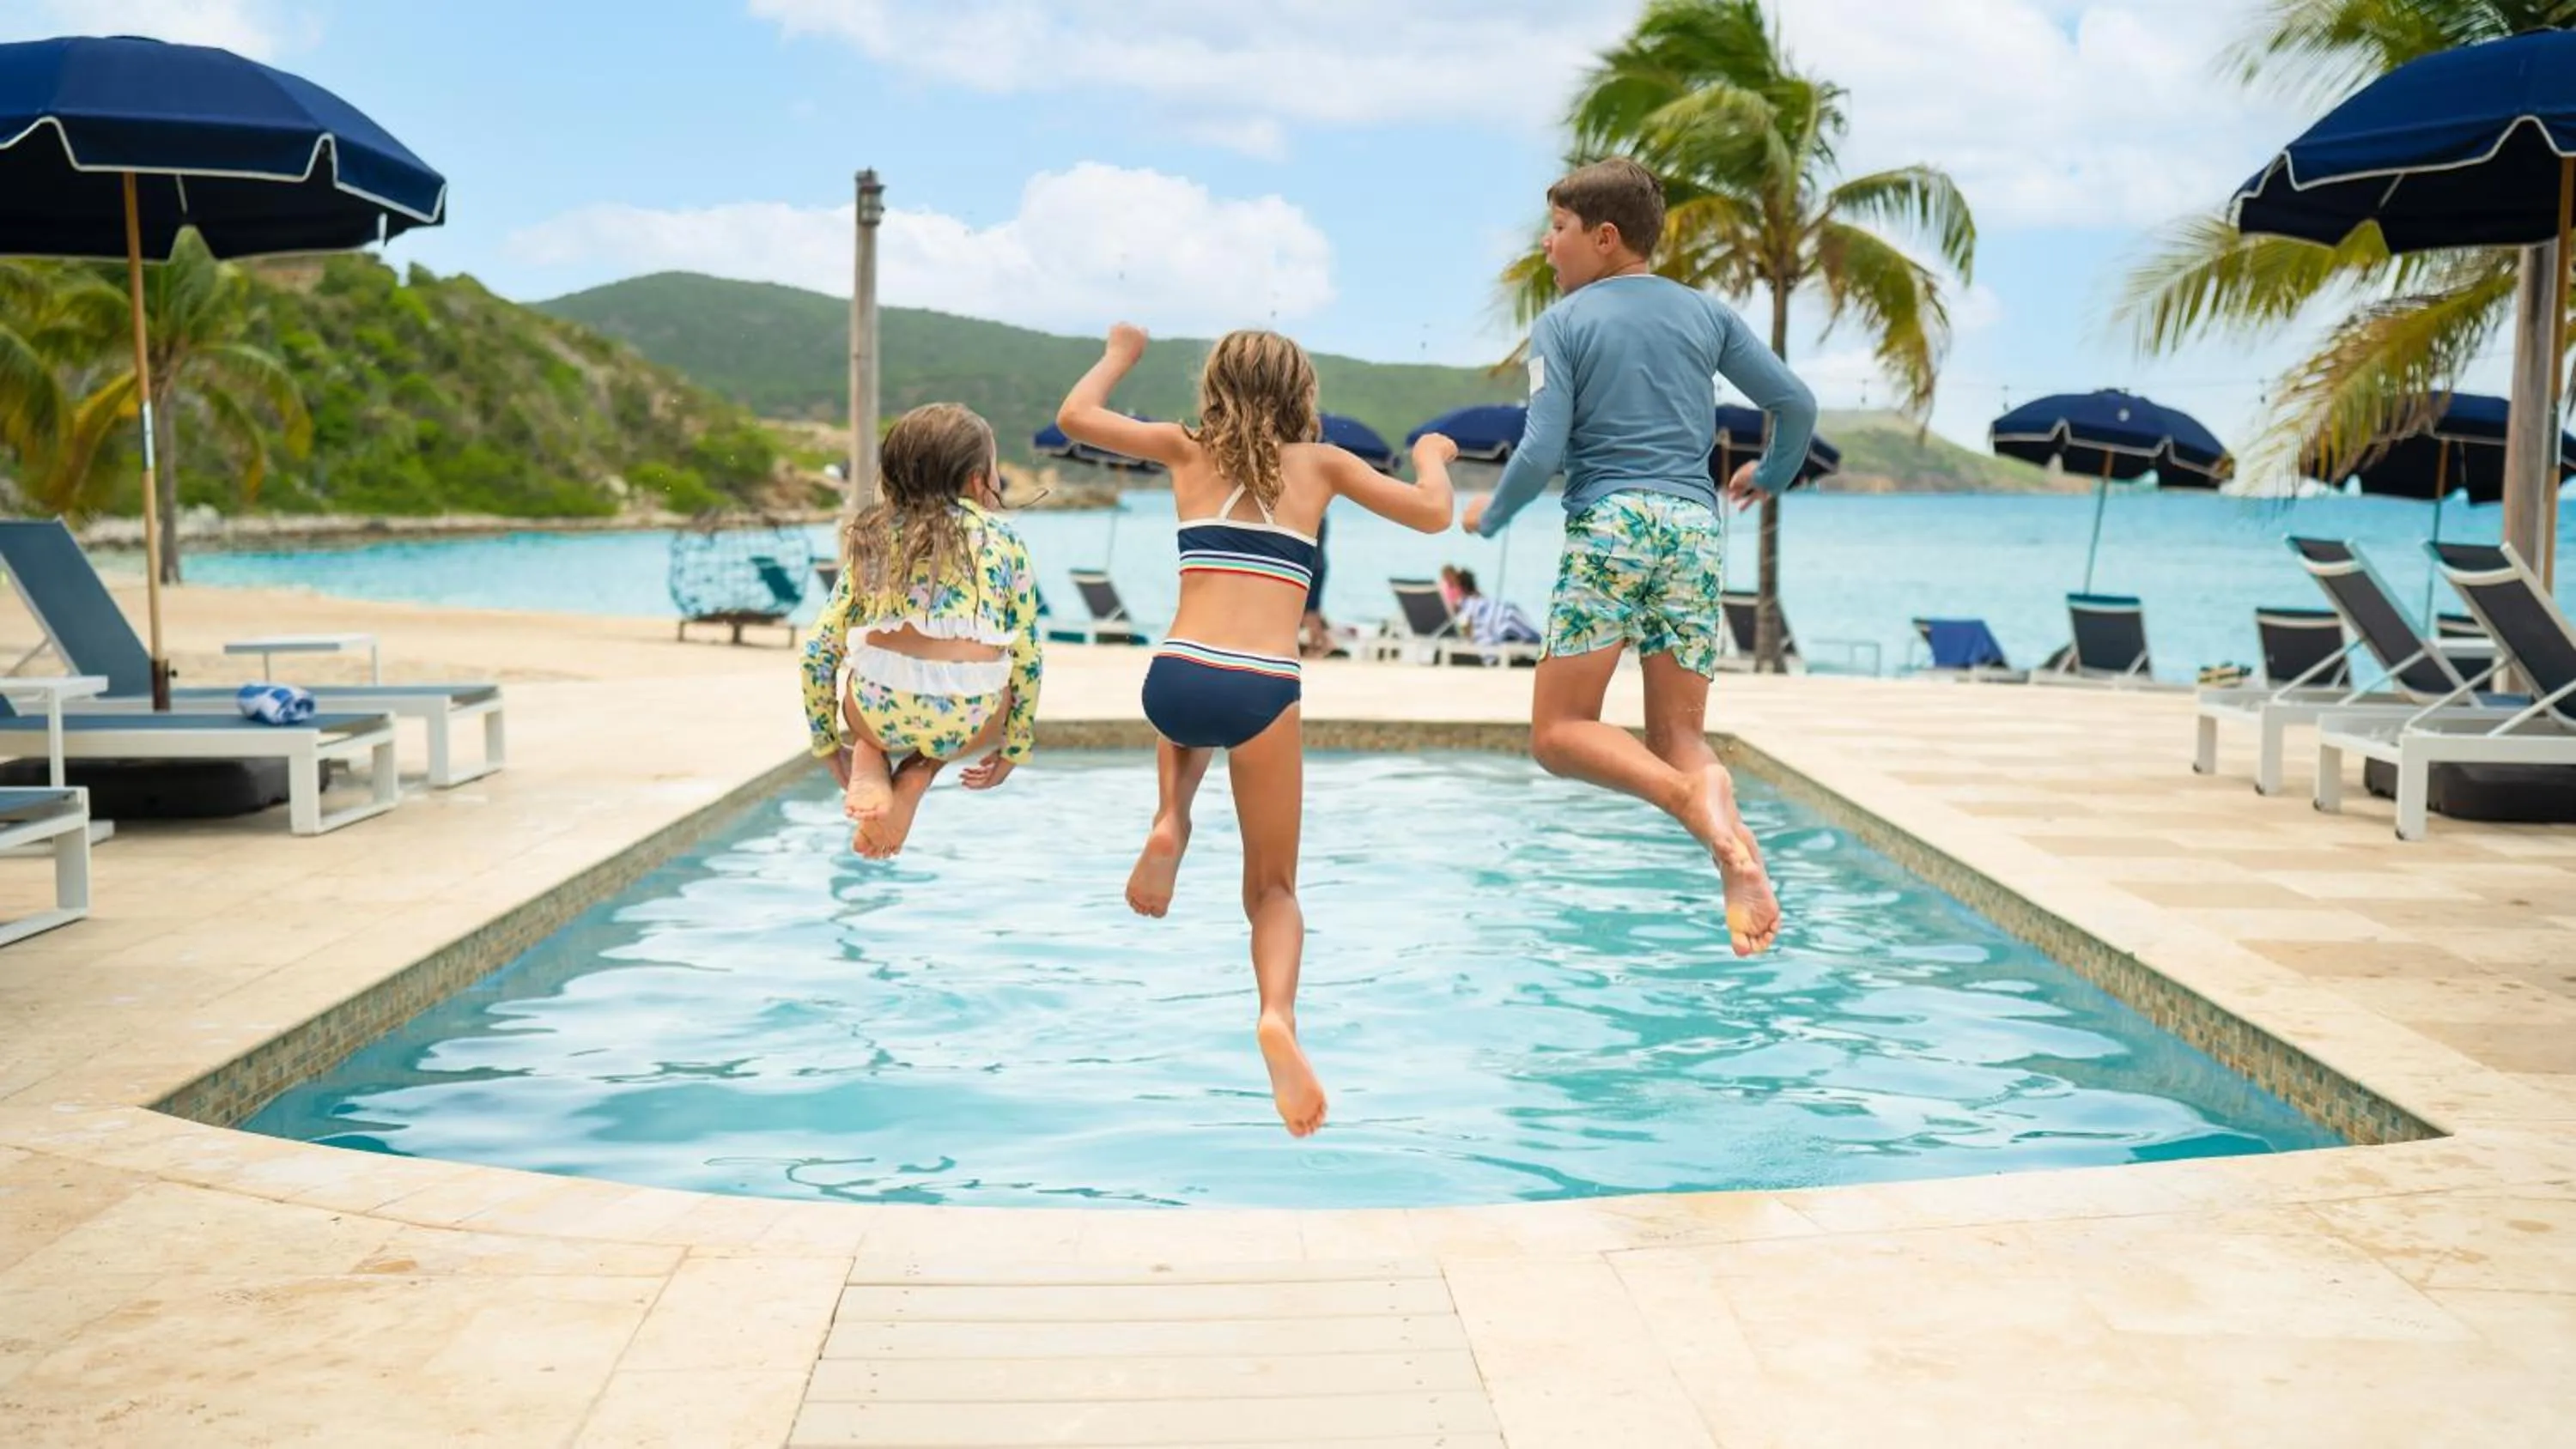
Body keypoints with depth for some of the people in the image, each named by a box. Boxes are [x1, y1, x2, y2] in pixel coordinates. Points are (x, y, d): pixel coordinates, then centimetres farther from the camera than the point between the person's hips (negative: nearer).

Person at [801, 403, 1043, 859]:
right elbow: (1027, 660, 10)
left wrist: (829, 745, 25)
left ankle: (869, 769, 8)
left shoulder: (873, 539, 16)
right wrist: (1014, 751, 23)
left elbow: (819, 651, 13)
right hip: (967, 721, -2)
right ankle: (917, 777, 10)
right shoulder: (1004, 540, 11)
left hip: (877, 712, 2)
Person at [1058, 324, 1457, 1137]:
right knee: (1273, 889, 15)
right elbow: (1434, 514, 15)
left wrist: (1120, 355, 40)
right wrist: (1431, 455, 36)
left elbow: (1075, 417, 22)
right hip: (1262, 695, -1)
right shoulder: (1320, 465, 14)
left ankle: (1169, 826, 12)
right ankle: (1277, 1016, -15)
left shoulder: (1187, 451, 16)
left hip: (1174, 680, 2)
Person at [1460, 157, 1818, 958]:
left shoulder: (1562, 323, 2)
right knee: (1678, 735, 9)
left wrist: (1490, 515, 11)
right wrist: (1770, 475, 30)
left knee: (1559, 732, 1)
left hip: (1608, 522, -4)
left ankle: (1695, 800, -26)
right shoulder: (1707, 313, 13)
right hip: (1694, 526, 4)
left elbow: (1542, 452, -7)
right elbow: (1797, 404, 11)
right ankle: (1738, 851, -21)